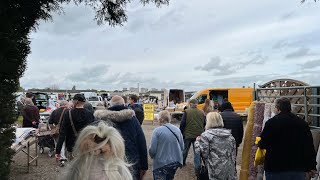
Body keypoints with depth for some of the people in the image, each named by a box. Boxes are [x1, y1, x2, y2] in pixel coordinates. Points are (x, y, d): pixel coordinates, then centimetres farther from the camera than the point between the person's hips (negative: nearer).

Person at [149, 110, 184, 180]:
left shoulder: (157, 130, -16)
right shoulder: (177, 129, 1)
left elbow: (152, 150, -16)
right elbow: (182, 147, 6)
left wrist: (152, 156, 6)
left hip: (161, 164, -6)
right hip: (176, 162, 6)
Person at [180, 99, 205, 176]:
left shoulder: (187, 112, -10)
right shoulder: (202, 112, 0)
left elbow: (182, 124, -10)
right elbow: (204, 124, 7)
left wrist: (181, 133, 0)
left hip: (187, 135, -1)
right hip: (198, 136, 1)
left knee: (185, 149, 19)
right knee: (197, 151, 6)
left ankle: (182, 162, 38)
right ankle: (197, 168, 2)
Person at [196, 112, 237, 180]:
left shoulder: (206, 135, -8)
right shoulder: (230, 135, 9)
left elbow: (204, 153, -11)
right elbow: (233, 154, 12)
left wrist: (198, 142, 4)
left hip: (215, 172, -5)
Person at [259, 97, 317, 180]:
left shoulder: (272, 122, -13)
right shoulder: (302, 123, 4)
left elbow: (263, 145, -13)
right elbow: (310, 147, 6)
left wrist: (260, 143, 10)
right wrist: (311, 167, 14)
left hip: (276, 168, -4)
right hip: (298, 169, 4)